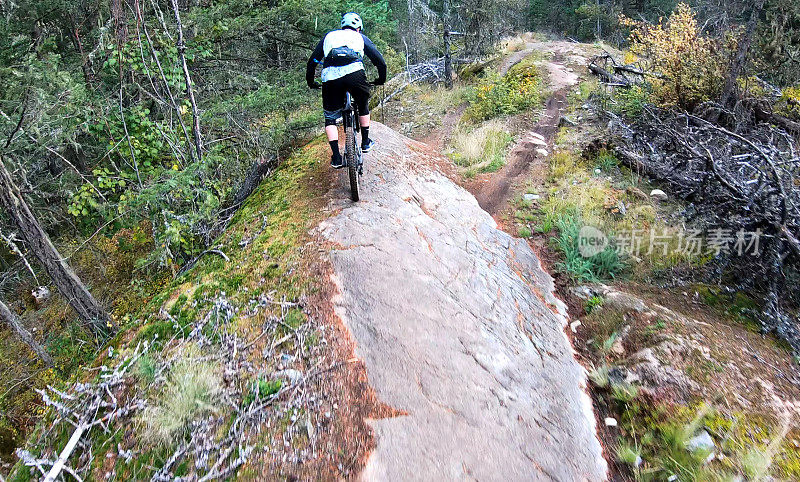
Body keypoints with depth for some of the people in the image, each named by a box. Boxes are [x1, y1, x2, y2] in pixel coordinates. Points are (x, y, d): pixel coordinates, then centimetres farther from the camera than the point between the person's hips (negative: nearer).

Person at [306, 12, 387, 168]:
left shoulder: (329, 36, 31)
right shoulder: (360, 37, 28)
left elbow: (312, 61, 28)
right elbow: (380, 61, 23)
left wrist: (310, 82, 40)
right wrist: (381, 79, 39)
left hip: (331, 78, 1)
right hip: (354, 73, -1)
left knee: (330, 118, 17)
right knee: (363, 106, 30)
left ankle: (336, 157, 7)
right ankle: (365, 142, 33)